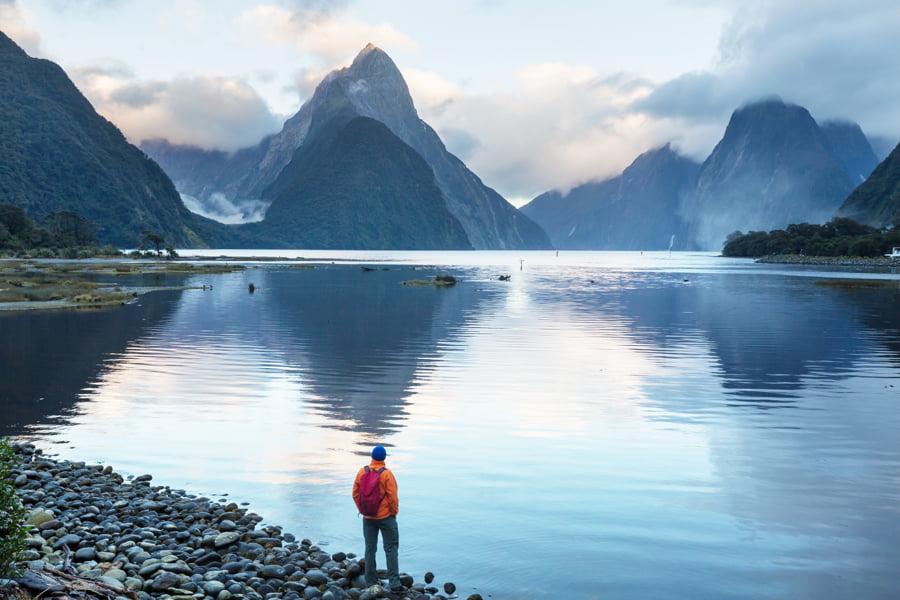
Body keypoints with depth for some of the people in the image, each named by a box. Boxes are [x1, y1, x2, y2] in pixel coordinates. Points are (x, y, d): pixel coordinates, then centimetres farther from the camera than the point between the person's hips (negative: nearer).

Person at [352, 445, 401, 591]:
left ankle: (370, 582, 18)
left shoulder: (362, 472, -4)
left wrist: (362, 510, 13)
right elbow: (392, 496, -16)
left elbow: (355, 494, 1)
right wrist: (395, 512, 1)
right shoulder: (386, 473, -16)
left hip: (368, 518, 4)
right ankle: (394, 583, -1)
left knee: (370, 549, 13)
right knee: (391, 548, 3)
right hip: (386, 516, -4)